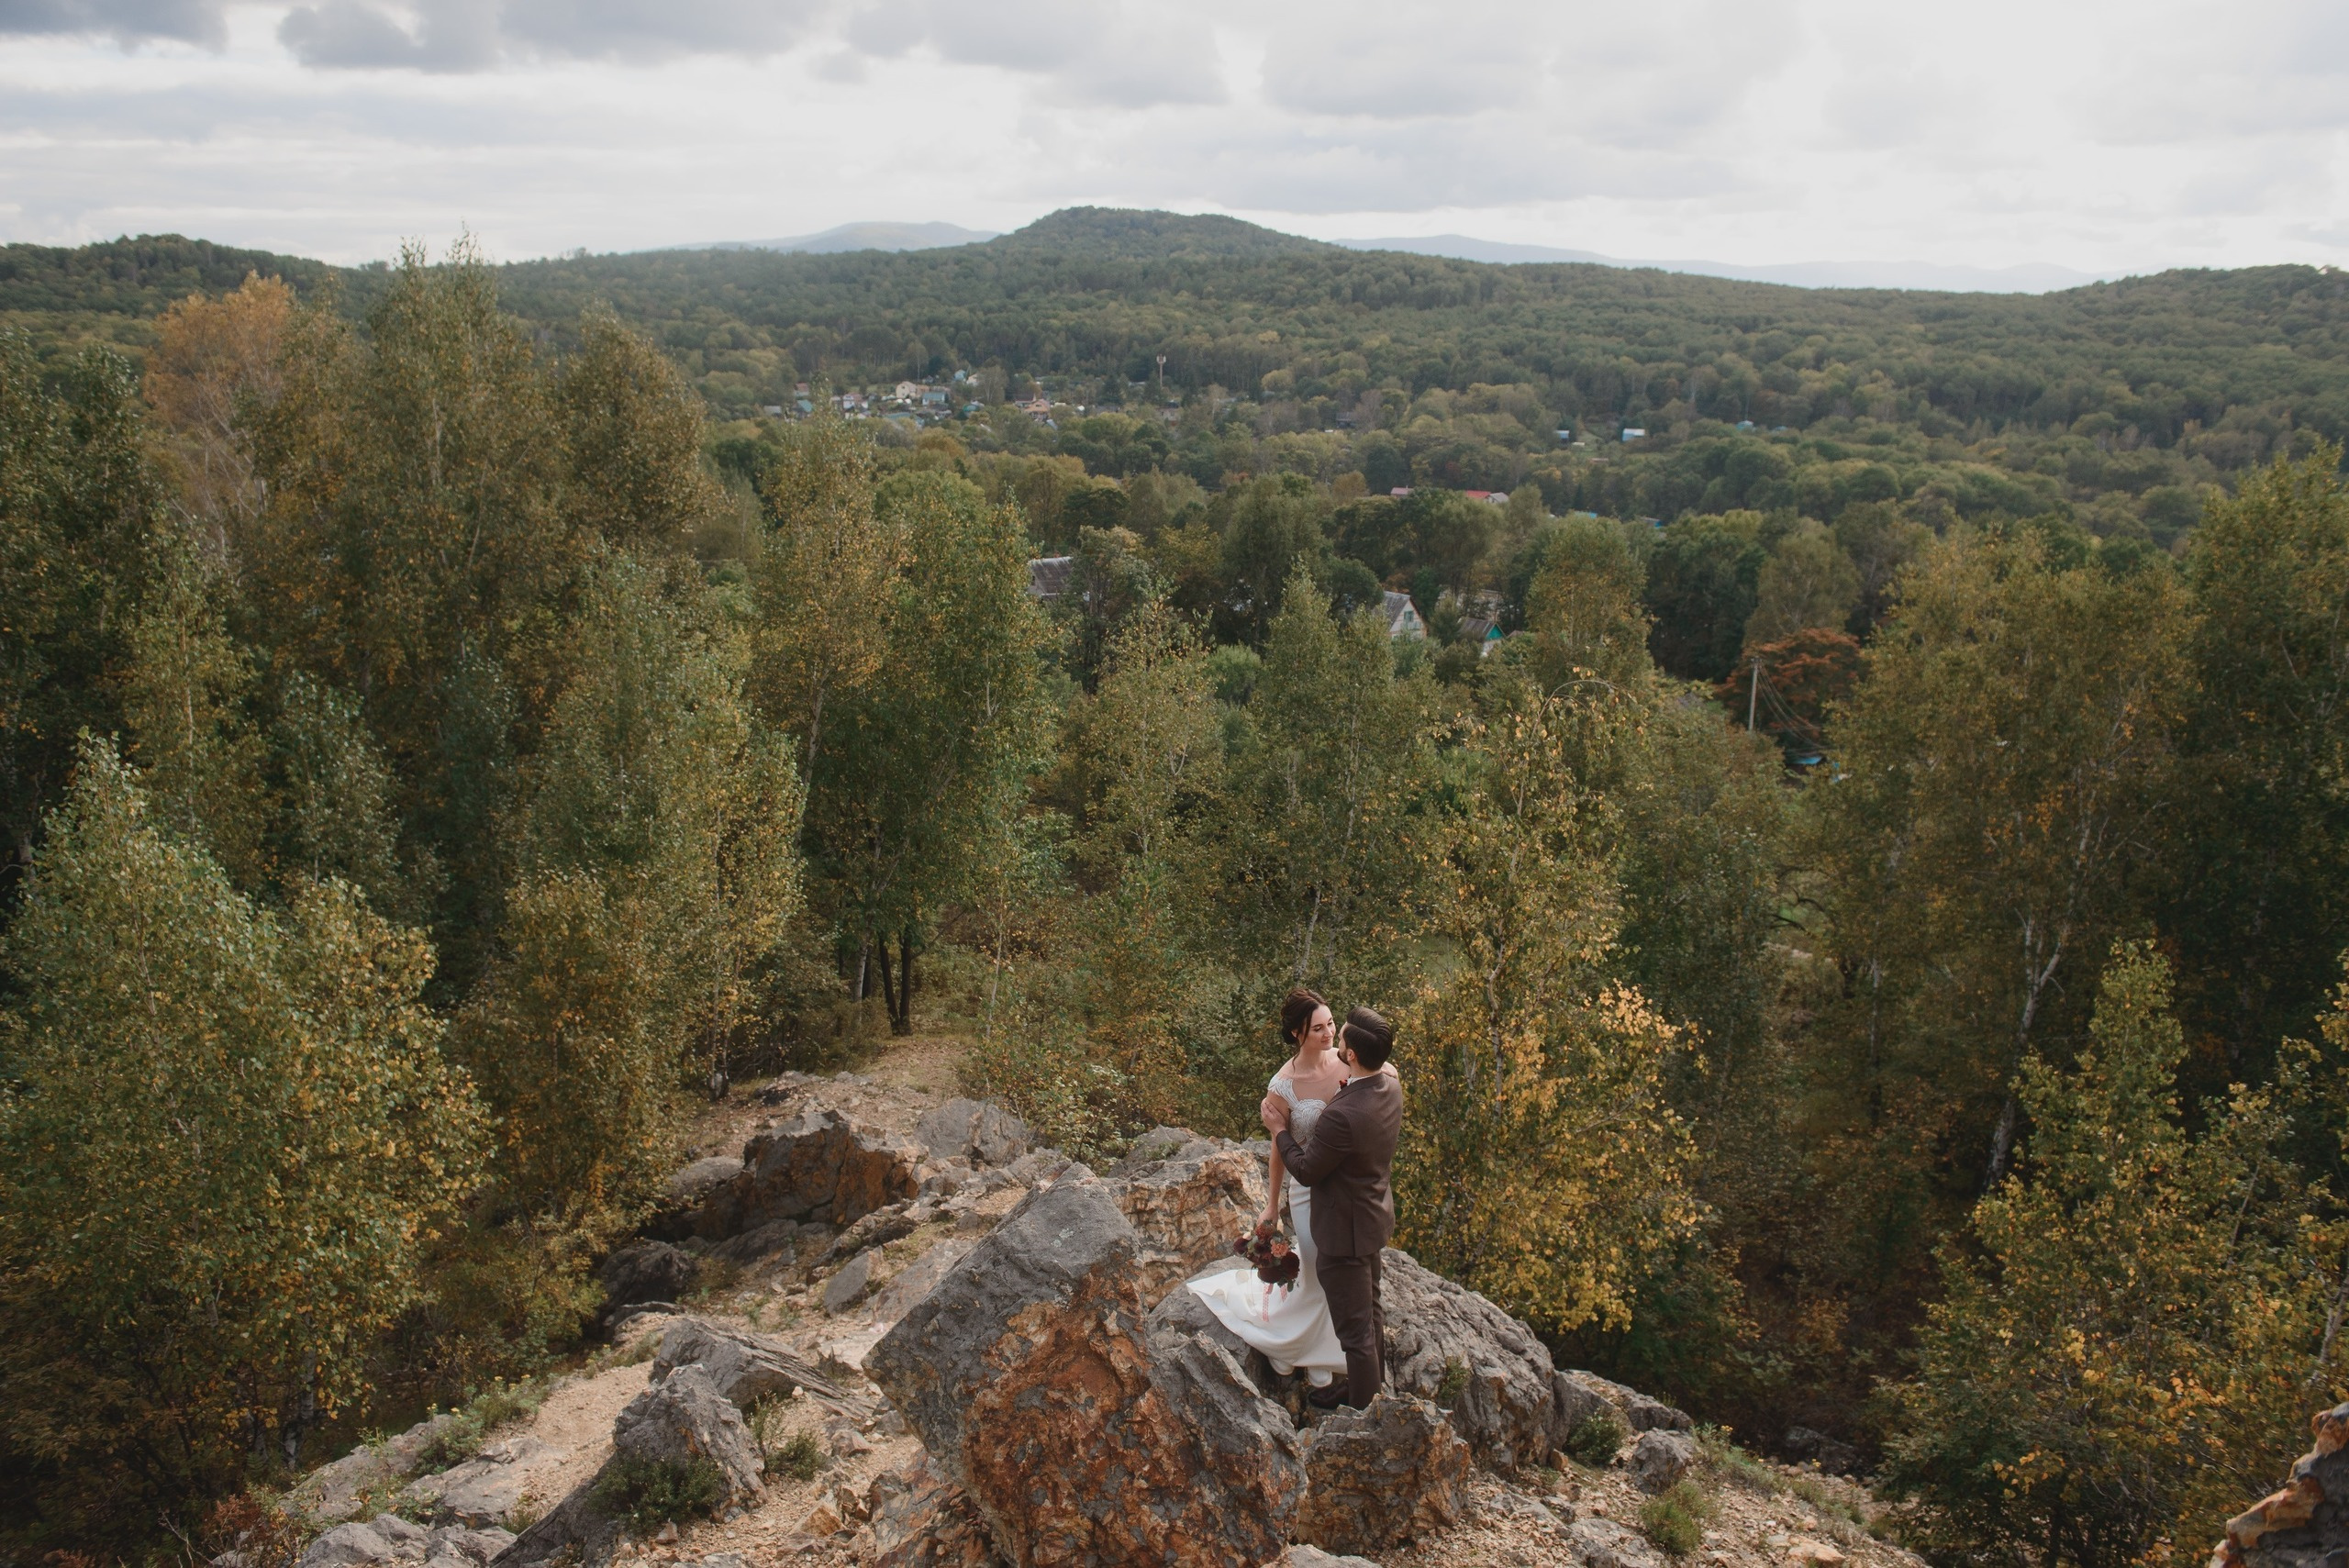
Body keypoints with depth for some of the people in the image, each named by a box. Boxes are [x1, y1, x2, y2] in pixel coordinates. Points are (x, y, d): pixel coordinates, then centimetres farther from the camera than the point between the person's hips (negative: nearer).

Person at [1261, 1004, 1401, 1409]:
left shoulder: (1342, 1116, -37)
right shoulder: (1391, 1087, -10)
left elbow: (1305, 1171, -21)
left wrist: (1280, 1130, -8)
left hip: (1345, 1232, -9)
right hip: (1375, 1216, 9)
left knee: (1355, 1328, 10)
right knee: (1370, 1310, 28)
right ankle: (1374, 1388, 48)